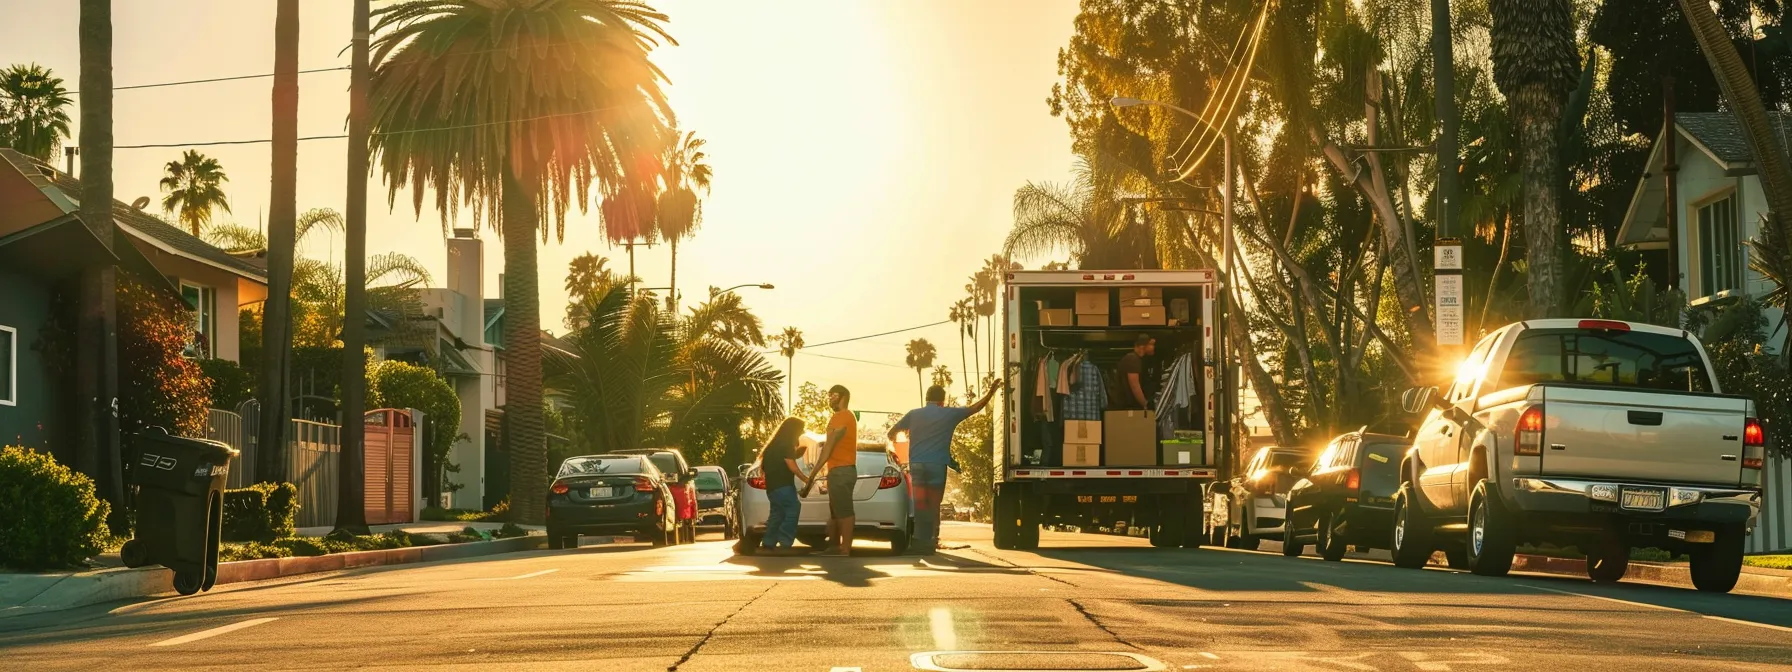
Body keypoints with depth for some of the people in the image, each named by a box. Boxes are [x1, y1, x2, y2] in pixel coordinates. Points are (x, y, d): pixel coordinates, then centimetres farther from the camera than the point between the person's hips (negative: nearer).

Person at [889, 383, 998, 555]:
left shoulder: (914, 415, 6)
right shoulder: (949, 414, 2)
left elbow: (892, 433, 11)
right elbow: (975, 408, 12)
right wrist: (991, 392, 25)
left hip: (916, 465, 2)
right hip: (937, 465, -2)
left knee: (920, 504, 4)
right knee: (933, 505, 4)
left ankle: (920, 540, -2)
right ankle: (929, 541, 0)